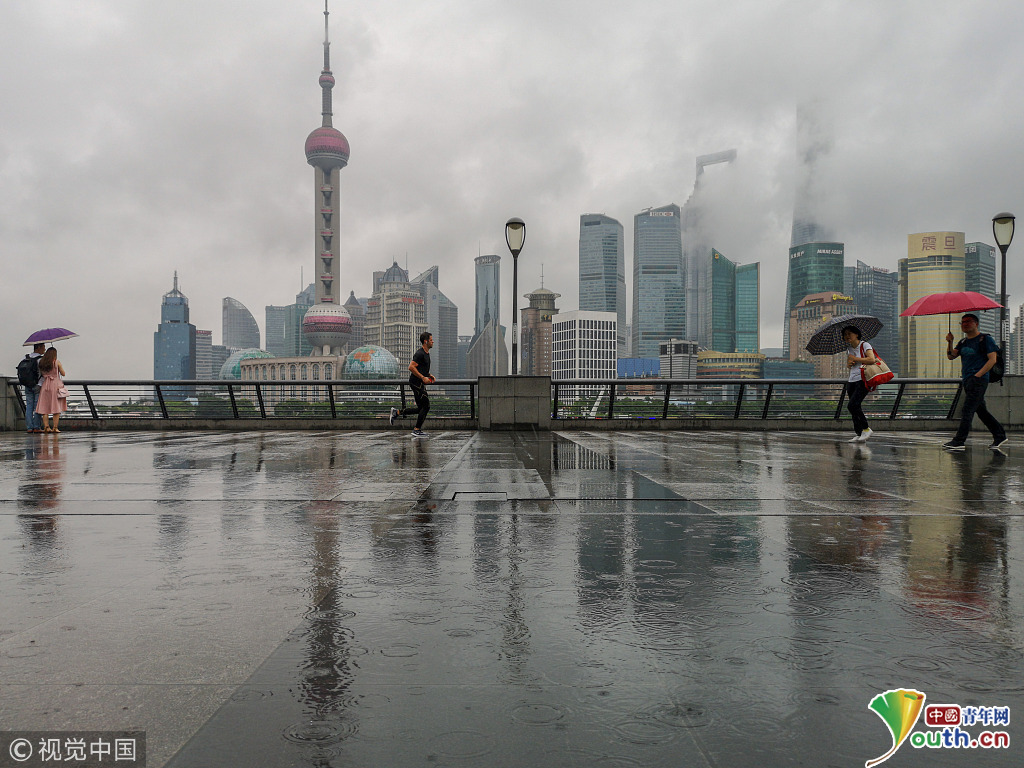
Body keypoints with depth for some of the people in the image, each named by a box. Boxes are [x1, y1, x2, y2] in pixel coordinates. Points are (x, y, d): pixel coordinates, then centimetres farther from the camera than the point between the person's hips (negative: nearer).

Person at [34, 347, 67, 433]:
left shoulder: (41, 363, 7)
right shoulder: (57, 362, -3)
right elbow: (63, 374, 1)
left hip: (45, 385, 3)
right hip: (55, 385, -3)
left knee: (44, 407, 6)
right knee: (57, 408, 0)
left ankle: (46, 427, -3)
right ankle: (55, 427, -4)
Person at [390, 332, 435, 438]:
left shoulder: (427, 353, 17)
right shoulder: (420, 353, -16)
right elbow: (411, 367, -23)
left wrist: (430, 376, 13)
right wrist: (423, 378, -22)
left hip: (420, 383, 10)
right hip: (416, 382, -10)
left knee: (420, 408, 11)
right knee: (426, 406, -8)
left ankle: (397, 412, 17)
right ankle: (417, 430, 0)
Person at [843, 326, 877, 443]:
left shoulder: (865, 345, -5)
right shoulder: (849, 349, 15)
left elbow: (872, 360, -20)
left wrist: (855, 359, -11)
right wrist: (849, 363, -1)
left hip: (863, 381, -8)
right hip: (852, 381, 8)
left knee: (852, 405, -19)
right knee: (854, 407, 4)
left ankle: (866, 429, -4)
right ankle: (860, 435, 10)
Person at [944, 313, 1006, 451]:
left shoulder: (985, 339, -4)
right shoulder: (963, 342, 19)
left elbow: (992, 359, -10)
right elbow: (951, 356, 11)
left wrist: (977, 375, -16)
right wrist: (950, 342, -6)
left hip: (979, 379, -8)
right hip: (967, 381, 8)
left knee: (967, 410, -13)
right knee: (981, 410, 12)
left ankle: (959, 441, -16)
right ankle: (1000, 436, 22)